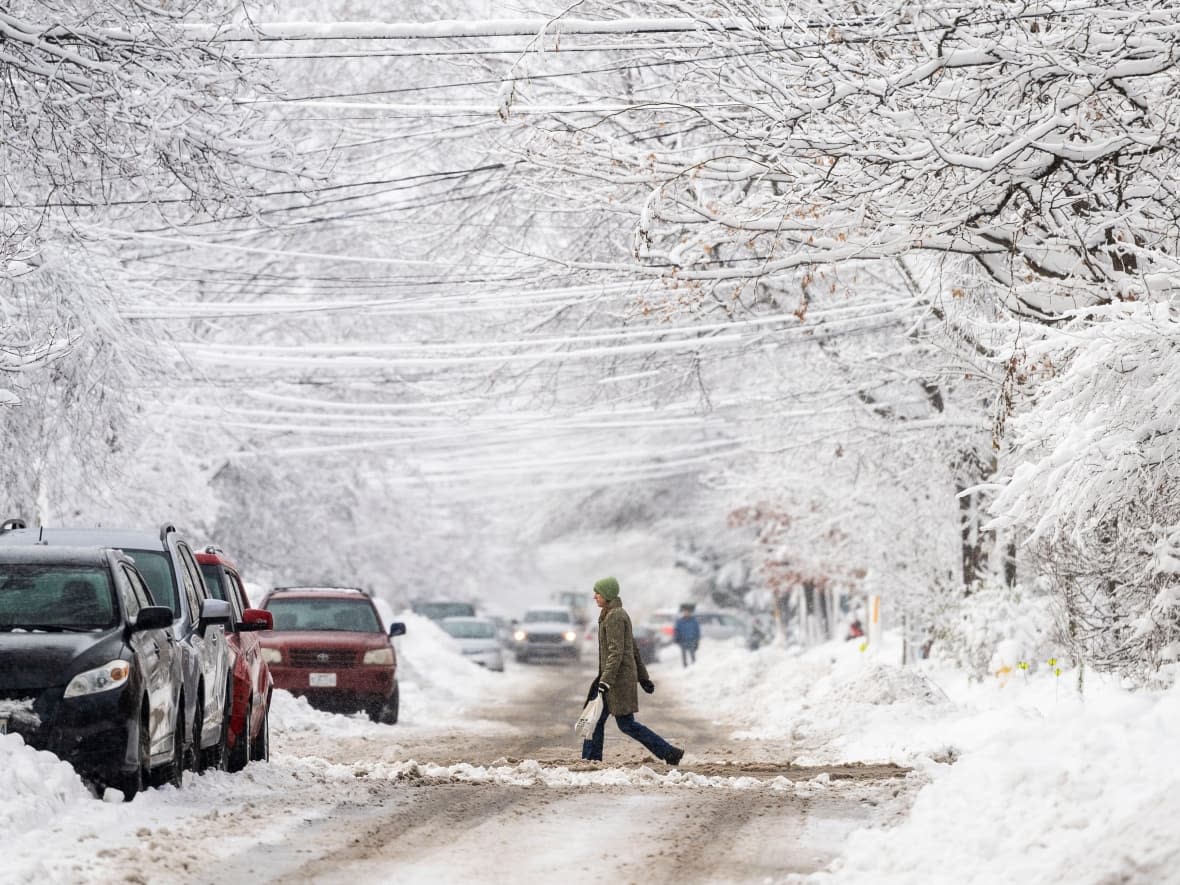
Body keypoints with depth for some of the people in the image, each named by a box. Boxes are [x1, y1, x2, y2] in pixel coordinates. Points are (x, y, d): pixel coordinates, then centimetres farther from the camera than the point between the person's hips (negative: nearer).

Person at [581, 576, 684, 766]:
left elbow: (616, 652, -22)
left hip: (619, 677, -10)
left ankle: (669, 752, -4)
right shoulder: (619, 614, 16)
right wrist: (643, 677, 22)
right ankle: (591, 758, 10)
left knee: (626, 724, -6)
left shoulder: (614, 617, -15)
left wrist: (606, 680, -28)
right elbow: (633, 649, 20)